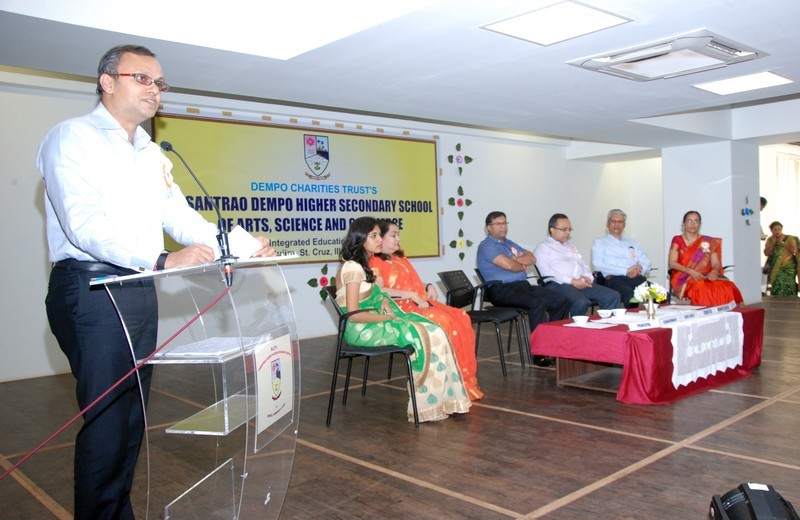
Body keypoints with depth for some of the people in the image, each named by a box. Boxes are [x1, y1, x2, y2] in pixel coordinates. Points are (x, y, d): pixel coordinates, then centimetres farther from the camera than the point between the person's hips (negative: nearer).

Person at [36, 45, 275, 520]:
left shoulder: (153, 155, 19)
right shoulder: (74, 138, -6)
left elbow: (179, 215, 12)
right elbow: (85, 224, -19)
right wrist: (163, 260, -31)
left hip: (140, 292, 8)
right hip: (91, 290, -8)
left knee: (132, 415, 13)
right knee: (106, 419, -5)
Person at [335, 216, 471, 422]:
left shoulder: (363, 265, 14)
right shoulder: (352, 268, -15)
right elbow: (353, 314, -20)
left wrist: (384, 299, 3)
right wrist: (386, 317, -12)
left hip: (373, 323, 9)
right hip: (361, 329, -9)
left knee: (433, 332, -10)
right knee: (424, 337, -21)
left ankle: (441, 396, -13)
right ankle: (426, 401, -11)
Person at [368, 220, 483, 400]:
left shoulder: (401, 259, 27)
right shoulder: (375, 262, -1)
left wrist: (428, 287, 7)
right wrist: (411, 295, -18)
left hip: (420, 303, 8)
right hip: (401, 308, -8)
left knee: (461, 318, -15)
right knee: (443, 322, -30)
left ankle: (465, 379, -16)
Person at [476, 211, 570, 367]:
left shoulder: (509, 243, 25)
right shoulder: (486, 246, -3)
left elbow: (531, 258, 14)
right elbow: (508, 265, -16)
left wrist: (515, 260, -4)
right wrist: (523, 265, 4)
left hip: (523, 285, 9)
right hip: (501, 290, -9)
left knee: (561, 302, -7)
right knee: (538, 303, -33)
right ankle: (540, 354, -30)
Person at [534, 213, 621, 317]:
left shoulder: (572, 248, 32)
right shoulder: (543, 247, 8)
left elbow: (584, 266, 28)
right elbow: (546, 271, -8)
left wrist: (588, 277, 2)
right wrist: (571, 281, -15)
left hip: (581, 284, 7)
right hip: (558, 285, -7)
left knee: (613, 296, -13)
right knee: (581, 302, -37)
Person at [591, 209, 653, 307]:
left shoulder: (633, 243, 31)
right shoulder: (599, 242, 15)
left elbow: (647, 263, 22)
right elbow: (598, 265, -2)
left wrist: (639, 269, -4)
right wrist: (626, 271, -10)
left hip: (636, 277, 4)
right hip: (614, 278, -4)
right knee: (631, 297, -39)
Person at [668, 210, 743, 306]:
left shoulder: (709, 242, 16)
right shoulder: (677, 240, 9)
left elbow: (716, 263, 9)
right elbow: (672, 263, 0)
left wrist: (714, 271, -15)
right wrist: (690, 271, -15)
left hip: (706, 277, 3)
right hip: (684, 279, -3)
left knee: (726, 288, -29)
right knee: (702, 289, -37)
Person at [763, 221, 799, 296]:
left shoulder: (789, 239, 2)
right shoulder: (770, 240, 10)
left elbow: (794, 251, -11)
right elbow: (766, 253, 1)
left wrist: (782, 242, -9)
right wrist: (773, 242, -6)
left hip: (787, 268, -2)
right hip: (774, 268, 3)